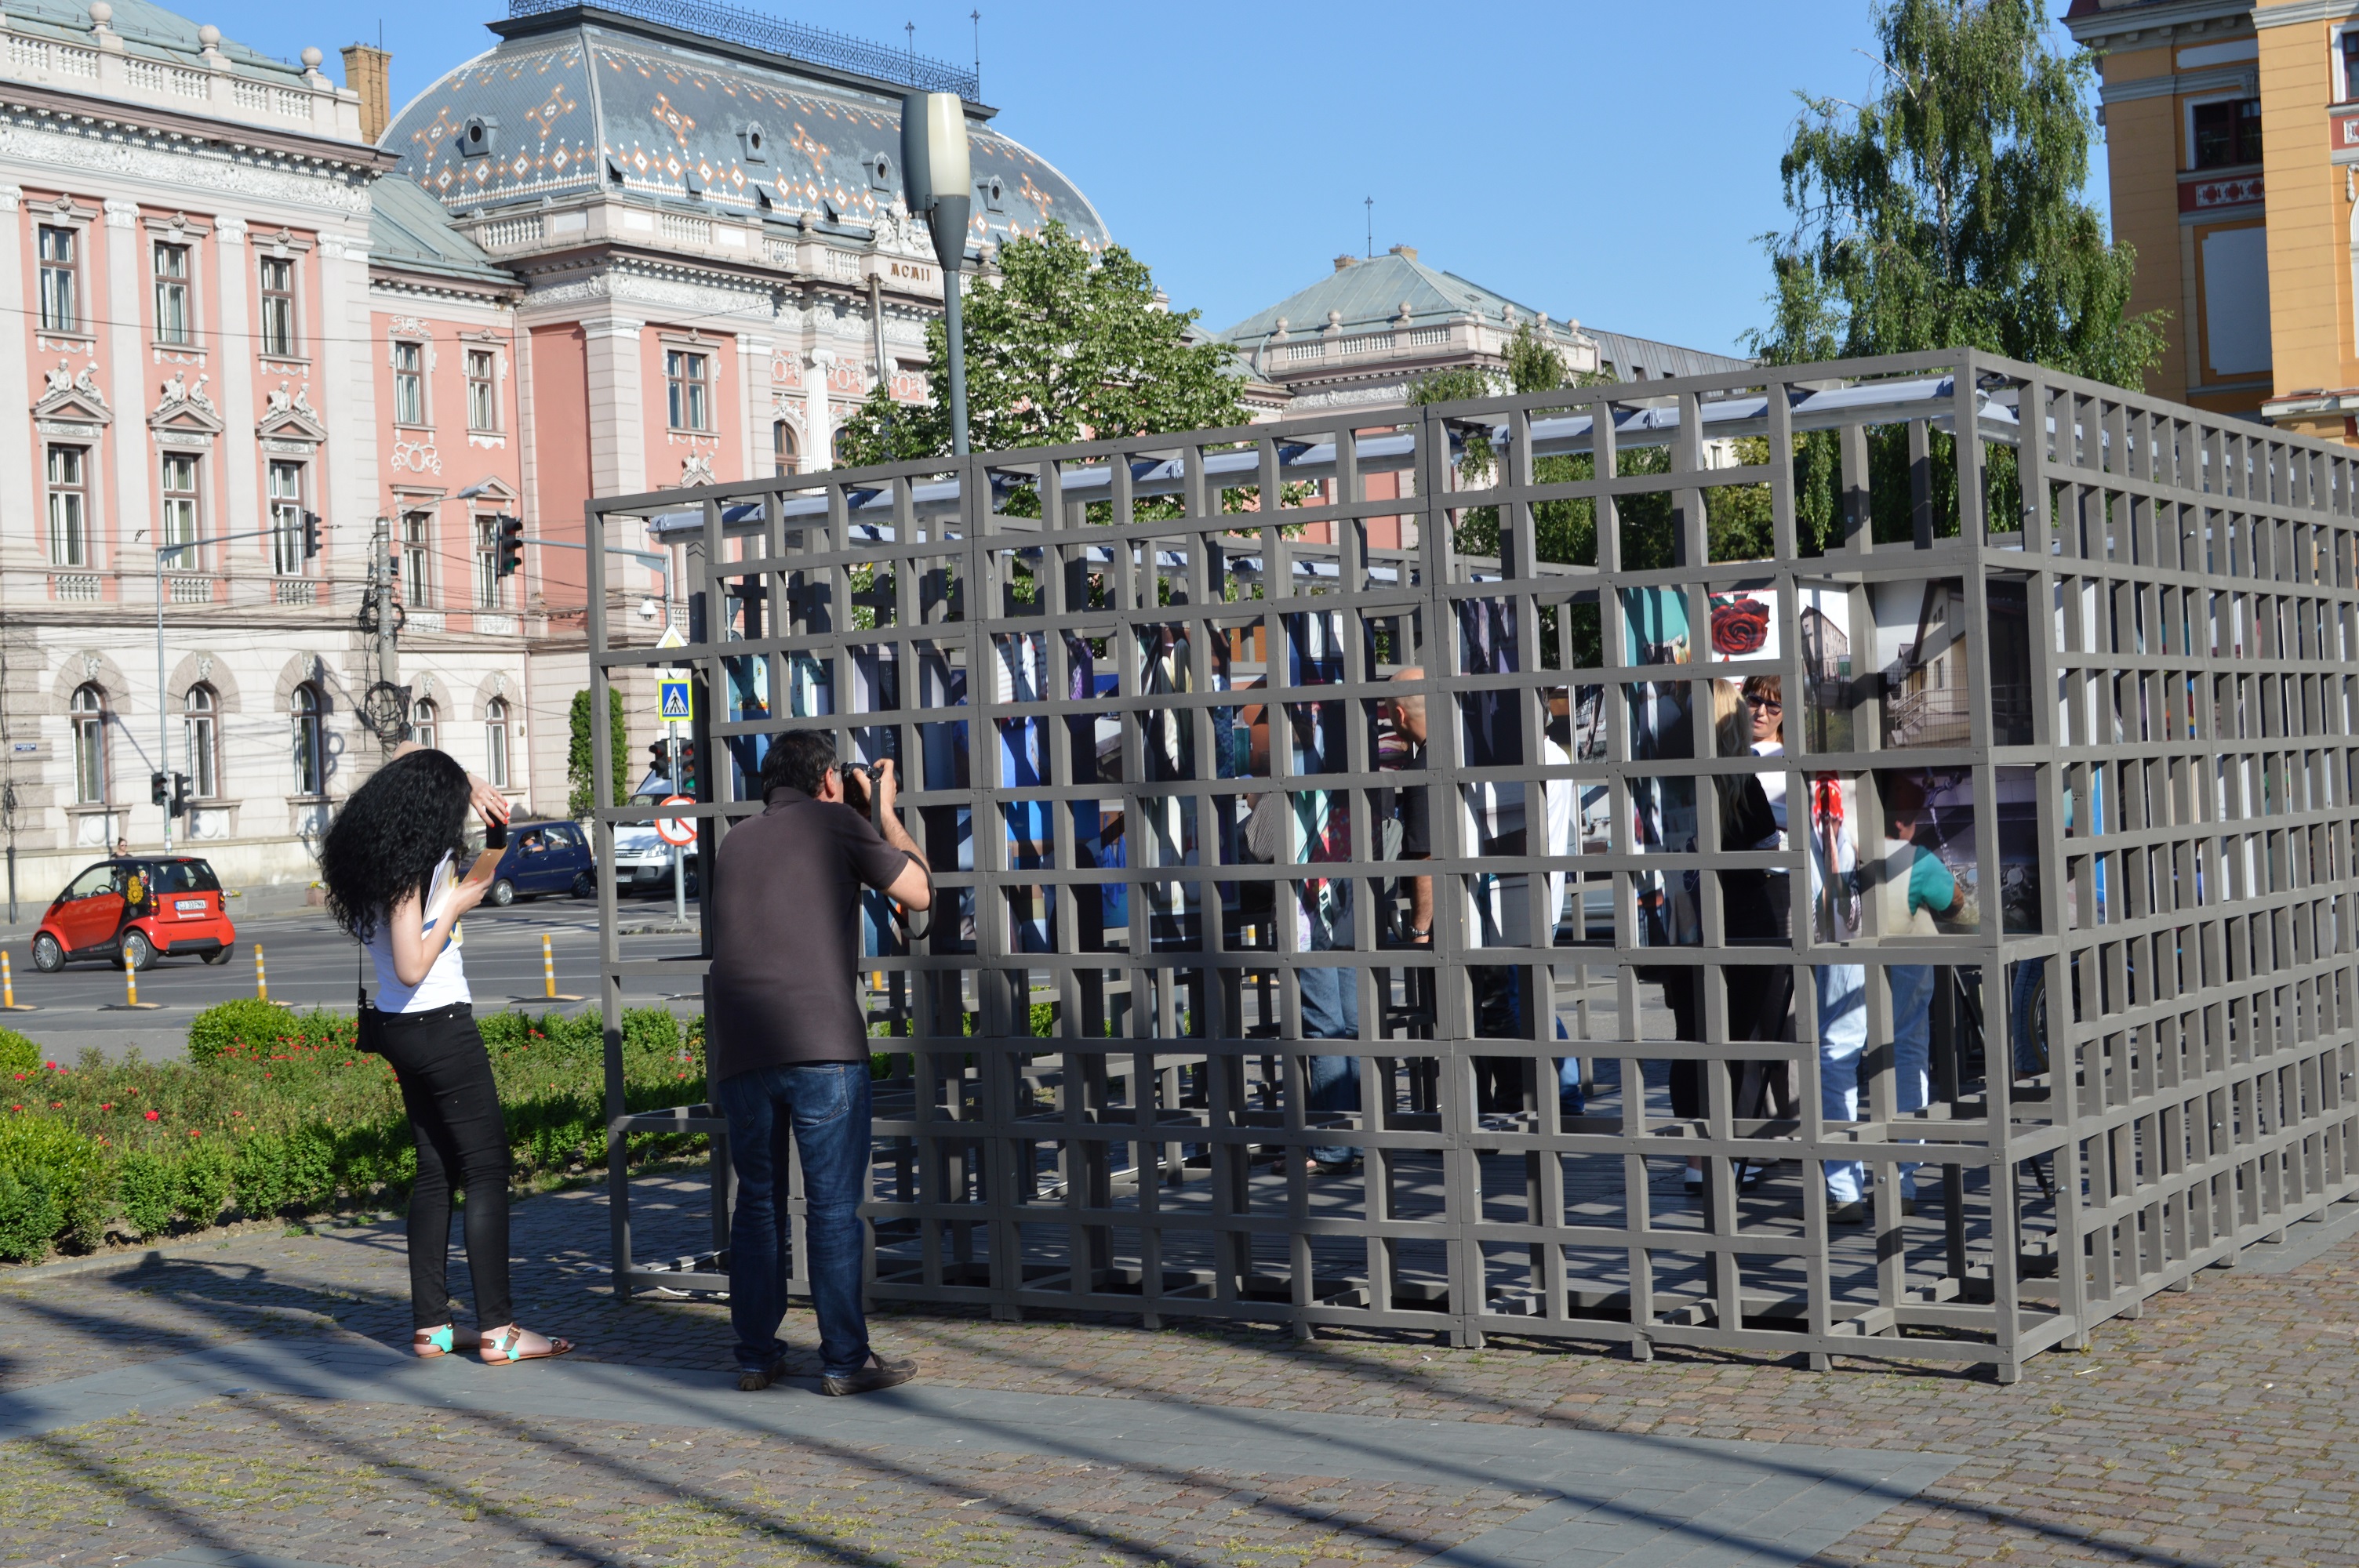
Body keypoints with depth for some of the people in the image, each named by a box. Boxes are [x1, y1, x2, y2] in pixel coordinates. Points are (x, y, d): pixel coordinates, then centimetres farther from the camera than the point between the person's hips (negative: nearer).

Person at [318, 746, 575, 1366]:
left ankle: (431, 1325, 15)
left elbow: (409, 755, 22)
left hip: (402, 1030, 10)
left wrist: (468, 784, 11)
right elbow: (412, 968, -23)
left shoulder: (374, 851, 7)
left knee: (435, 1169, 13)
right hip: (438, 1028, -10)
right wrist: (453, 908, -14)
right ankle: (496, 1330, -5)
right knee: (486, 1168, -4)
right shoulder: (409, 870, -20)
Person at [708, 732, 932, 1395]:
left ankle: (756, 1356, 17)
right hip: (821, 1042, -5)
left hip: (737, 1048, 5)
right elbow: (919, 892, 12)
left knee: (758, 1202, 14)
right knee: (833, 1206, 1)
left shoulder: (735, 843, 22)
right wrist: (885, 813, 25)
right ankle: (844, 1359, 3)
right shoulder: (835, 822, 6)